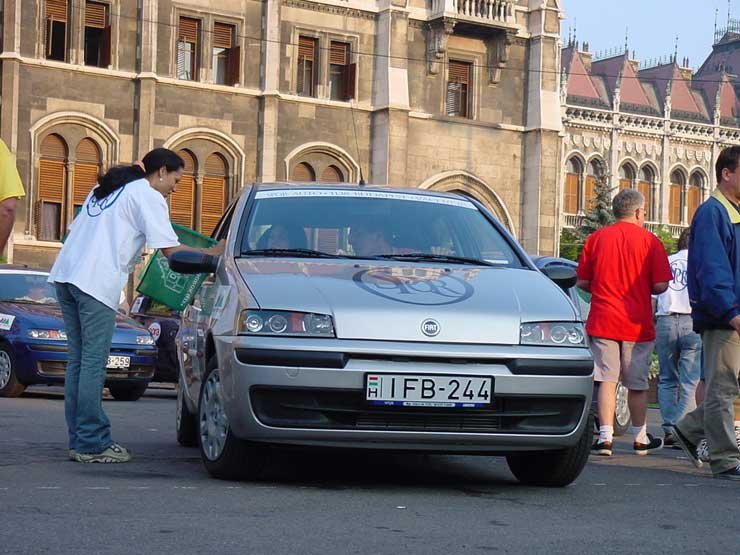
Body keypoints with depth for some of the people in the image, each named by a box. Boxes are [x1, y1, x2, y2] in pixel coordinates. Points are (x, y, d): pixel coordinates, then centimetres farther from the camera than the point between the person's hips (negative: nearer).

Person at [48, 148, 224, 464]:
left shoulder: (105, 188, 28)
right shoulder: (148, 196, 1)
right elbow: (170, 250, -5)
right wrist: (212, 253, 6)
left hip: (65, 274, 9)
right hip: (96, 282, -9)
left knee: (78, 360, 10)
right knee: (93, 363, -7)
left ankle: (78, 440, 10)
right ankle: (92, 444, -7)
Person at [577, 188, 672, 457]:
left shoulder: (596, 238, 3)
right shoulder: (649, 241, -4)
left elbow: (582, 282, 5)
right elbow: (661, 285, -8)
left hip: (603, 321, 1)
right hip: (638, 324, -1)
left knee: (607, 380, 1)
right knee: (637, 383, 10)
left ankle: (605, 437, -7)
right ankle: (641, 439, 21)